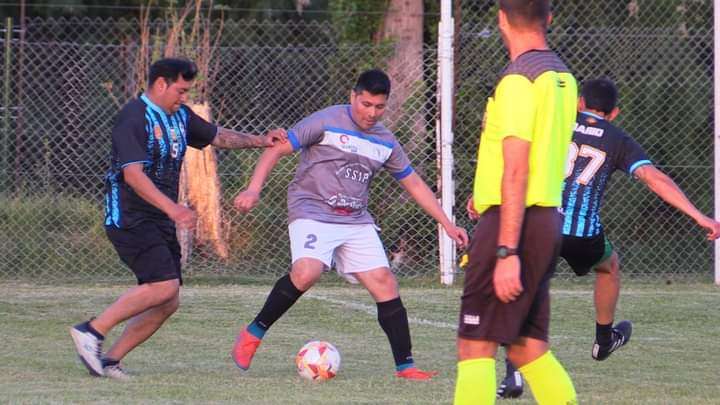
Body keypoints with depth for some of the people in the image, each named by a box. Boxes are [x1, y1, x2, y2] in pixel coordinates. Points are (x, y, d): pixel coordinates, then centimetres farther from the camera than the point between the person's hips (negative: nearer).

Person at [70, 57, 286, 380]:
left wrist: (259, 141, 15)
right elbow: (133, 174, -25)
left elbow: (216, 136, 27)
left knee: (168, 302, 3)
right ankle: (91, 331, -15)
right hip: (131, 218, -9)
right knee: (164, 286, -22)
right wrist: (172, 208, -35)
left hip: (161, 223, 9)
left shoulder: (179, 116, 12)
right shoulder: (134, 118, -15)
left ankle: (110, 360, 7)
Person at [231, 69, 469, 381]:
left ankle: (405, 366, 1)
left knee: (383, 282, -6)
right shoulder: (326, 122, -5)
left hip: (357, 222, 6)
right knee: (307, 272, -31)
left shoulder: (386, 142, 12)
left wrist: (447, 224, 18)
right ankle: (253, 333, -13)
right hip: (311, 212, -6)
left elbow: (414, 184, 21)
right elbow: (277, 149, -6)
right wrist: (254, 189, -19)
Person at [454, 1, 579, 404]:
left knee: (476, 346, -8)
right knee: (528, 346, 13)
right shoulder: (563, 78, 12)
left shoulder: (518, 79, -15)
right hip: (549, 217, 9)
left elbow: (516, 173, -19)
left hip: (513, 222, -9)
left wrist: (506, 253, -21)